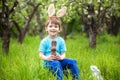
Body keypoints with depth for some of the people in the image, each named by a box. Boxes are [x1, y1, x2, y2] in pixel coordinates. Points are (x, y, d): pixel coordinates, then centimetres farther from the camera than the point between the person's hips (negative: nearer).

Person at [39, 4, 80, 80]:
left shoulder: (61, 40, 6)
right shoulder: (44, 41, -2)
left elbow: (63, 54, 4)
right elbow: (41, 55, -5)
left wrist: (61, 57, -21)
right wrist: (47, 58, -27)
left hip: (58, 60, 4)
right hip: (48, 62, -4)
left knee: (73, 61, -16)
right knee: (56, 64, -36)